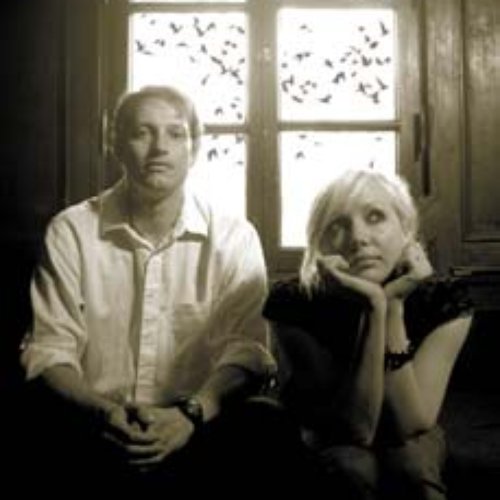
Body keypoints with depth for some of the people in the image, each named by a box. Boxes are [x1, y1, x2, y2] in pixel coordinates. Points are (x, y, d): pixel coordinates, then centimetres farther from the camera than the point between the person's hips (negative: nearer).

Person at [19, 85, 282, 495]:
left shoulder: (235, 238, 4)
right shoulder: (70, 231, 3)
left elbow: (246, 350, -3)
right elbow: (49, 349, -1)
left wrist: (191, 413, -21)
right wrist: (104, 413, -19)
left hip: (196, 433, 1)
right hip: (91, 431, 0)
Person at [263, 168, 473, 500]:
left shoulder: (443, 300, -22)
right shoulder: (294, 303, -26)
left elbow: (410, 425, -28)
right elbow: (356, 429, -29)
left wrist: (393, 305, -35)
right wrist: (374, 307, -39)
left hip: (411, 445, 1)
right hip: (330, 445, -1)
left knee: (412, 464, -33)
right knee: (353, 468, -35)